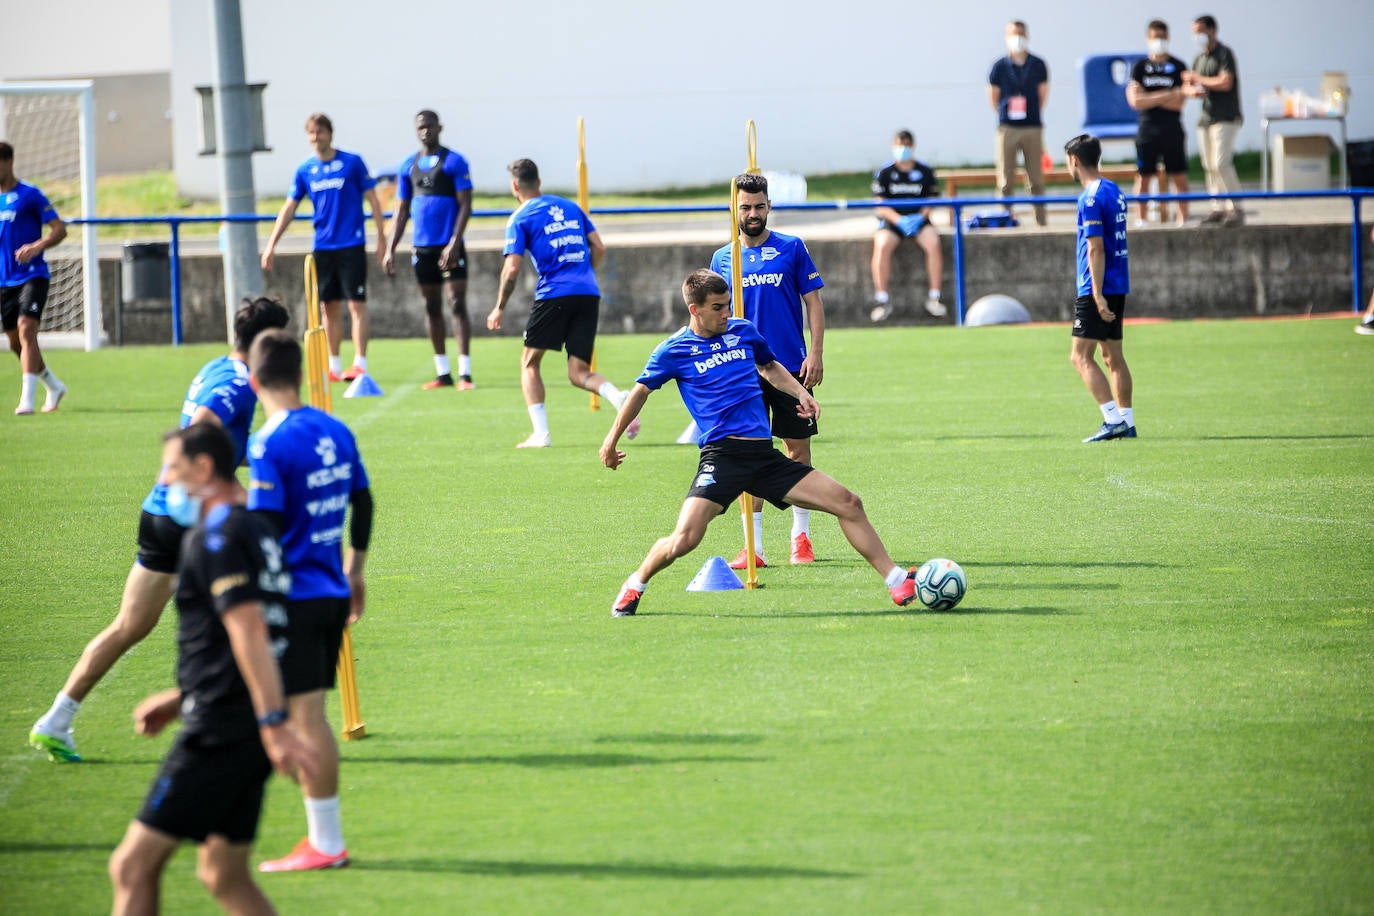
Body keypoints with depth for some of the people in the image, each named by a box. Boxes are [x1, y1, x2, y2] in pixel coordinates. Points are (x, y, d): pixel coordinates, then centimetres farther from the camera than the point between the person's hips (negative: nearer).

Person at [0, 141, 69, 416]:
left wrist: (37, 246, -25)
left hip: (32, 276, -7)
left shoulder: (29, 195, -6)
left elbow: (60, 229, -8)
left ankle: (27, 399, -25)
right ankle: (54, 386, 32)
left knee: (26, 330, -21)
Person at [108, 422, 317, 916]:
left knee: (132, 866, -5)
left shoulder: (215, 537, -12)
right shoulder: (254, 532, 18)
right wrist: (178, 700, 28)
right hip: (245, 734, 10)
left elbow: (249, 630, -22)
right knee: (224, 875, 13)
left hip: (218, 733, -10)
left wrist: (274, 723, -28)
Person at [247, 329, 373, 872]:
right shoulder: (336, 431, 8)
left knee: (304, 715, -3)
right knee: (311, 714, 15)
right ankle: (325, 834, 18)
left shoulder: (269, 445, -15)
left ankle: (326, 843, 0)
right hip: (332, 591, 8)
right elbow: (363, 503, 17)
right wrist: (355, 570, 28)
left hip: (291, 596, -8)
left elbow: (263, 528, -19)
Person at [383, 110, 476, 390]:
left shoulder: (454, 162, -4)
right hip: (423, 248, 5)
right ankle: (443, 373, 13)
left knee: (457, 304, -10)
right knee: (431, 308, 7)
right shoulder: (408, 167, 11)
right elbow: (401, 211, 15)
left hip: (449, 246, -5)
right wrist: (390, 249, 8)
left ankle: (464, 373, -12)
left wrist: (454, 243, -18)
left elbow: (465, 205, -9)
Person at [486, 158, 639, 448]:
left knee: (529, 362, 12)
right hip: (589, 294, 5)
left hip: (553, 294, -5)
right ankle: (619, 397, -24)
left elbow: (512, 269, -5)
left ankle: (541, 433, 0)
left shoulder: (519, 219, 2)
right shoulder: (570, 206, 18)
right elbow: (599, 247, 15)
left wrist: (499, 308, 5)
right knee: (579, 373, 6)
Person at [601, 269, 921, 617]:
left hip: (765, 456, 4)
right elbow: (641, 391, 16)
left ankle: (897, 581, 9)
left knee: (848, 504, -2)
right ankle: (635, 585, 7)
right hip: (721, 455, -4)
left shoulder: (744, 331, 13)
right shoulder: (674, 350, 1)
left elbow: (769, 366, 32)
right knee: (684, 539, -23)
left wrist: (800, 393, 16)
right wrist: (612, 440, 20)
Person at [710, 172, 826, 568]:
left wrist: (816, 354, -7)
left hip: (791, 367, -2)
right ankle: (753, 546, 2)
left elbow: (814, 302, 2)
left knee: (797, 449, 3)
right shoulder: (722, 258, 10)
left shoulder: (792, 248, 2)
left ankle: (801, 536, 14)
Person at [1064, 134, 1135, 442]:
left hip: (1097, 289, -9)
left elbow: (1095, 248, -19)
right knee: (1113, 356, 13)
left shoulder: (1091, 199, -14)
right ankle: (1126, 421, 12)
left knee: (1081, 356, -8)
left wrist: (1098, 295, -21)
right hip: (1118, 285, 9)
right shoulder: (1115, 192, 13)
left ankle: (1114, 419, -16)